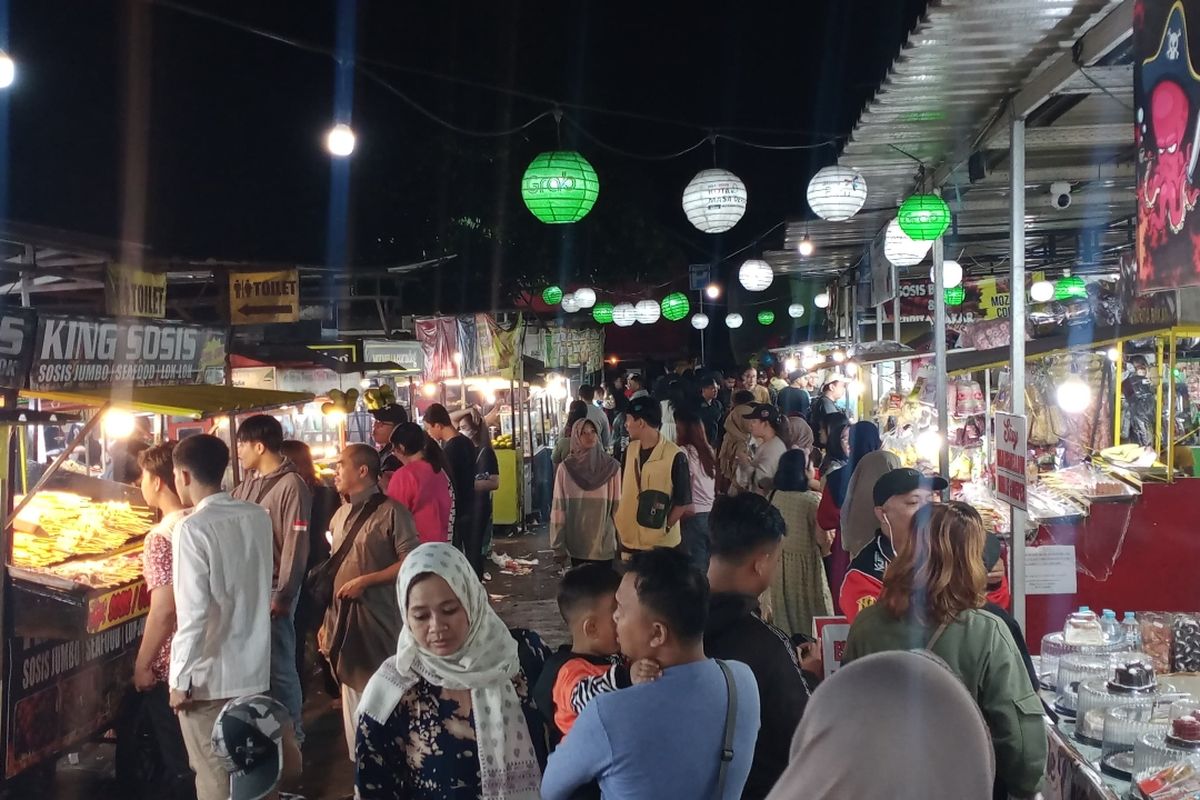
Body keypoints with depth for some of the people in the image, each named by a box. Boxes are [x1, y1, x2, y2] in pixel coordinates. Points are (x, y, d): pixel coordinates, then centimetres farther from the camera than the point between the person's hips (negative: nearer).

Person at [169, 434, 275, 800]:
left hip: (210, 675, -6)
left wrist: (180, 679, -12)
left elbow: (194, 612, -19)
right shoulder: (259, 517, 2)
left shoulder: (193, 528, -17)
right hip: (254, 667, 6)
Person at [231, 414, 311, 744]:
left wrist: (283, 596, -17)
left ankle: (291, 732, 15)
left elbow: (295, 545, -17)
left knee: (279, 666, 2)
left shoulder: (291, 486, -15)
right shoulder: (248, 483, 10)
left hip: (271, 591, -8)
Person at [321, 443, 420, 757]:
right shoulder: (340, 515, 14)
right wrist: (327, 621, 13)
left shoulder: (390, 512, -9)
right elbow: (333, 571, 17)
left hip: (378, 619, -7)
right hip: (344, 619, 7)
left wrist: (366, 581, -18)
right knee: (353, 702, 13)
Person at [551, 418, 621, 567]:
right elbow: (558, 507, -1)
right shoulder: (565, 468, -3)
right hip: (576, 544, 0)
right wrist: (559, 546, -2)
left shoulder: (612, 466, -3)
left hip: (604, 544, 0)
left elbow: (618, 506, 0)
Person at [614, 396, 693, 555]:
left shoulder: (674, 456, -16)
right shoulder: (631, 449, 5)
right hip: (629, 540, 6)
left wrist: (664, 529, -13)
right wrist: (620, 524, 6)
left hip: (660, 544, -6)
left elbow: (683, 501, -11)